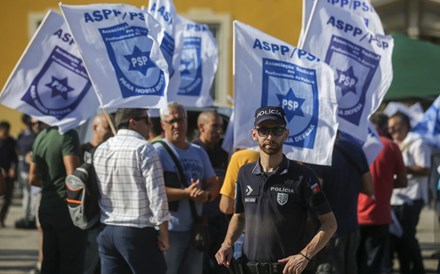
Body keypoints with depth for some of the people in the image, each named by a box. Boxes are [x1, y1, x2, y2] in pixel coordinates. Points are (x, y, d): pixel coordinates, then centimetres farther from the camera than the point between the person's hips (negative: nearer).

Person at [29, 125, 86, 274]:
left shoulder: (41, 136, 9)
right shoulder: (68, 134, -15)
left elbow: (33, 179, 14)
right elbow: (72, 176, -23)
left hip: (46, 204, 8)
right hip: (65, 206, -8)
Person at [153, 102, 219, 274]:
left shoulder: (199, 152, 15)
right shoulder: (158, 151, -8)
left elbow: (213, 184, 16)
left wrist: (207, 194, -8)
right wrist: (186, 193, -24)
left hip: (195, 229, 7)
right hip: (169, 230, -7)